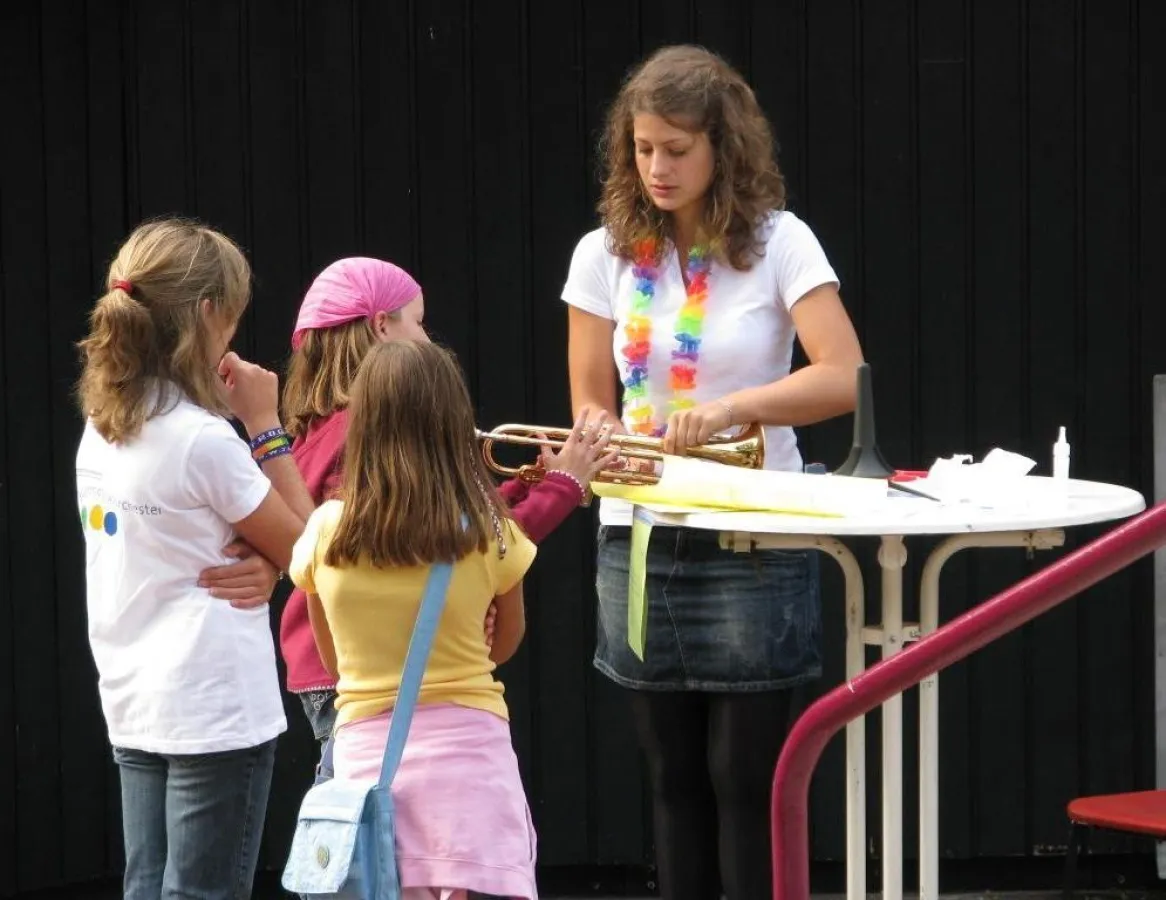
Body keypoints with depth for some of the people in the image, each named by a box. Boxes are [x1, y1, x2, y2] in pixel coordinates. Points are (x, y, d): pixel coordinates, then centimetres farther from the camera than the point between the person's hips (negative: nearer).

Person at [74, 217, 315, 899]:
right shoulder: (204, 440, -17)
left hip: (134, 707, 8)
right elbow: (302, 548, -9)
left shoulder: (100, 430, 5)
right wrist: (266, 427, -5)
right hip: (217, 707, -8)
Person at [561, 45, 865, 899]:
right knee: (676, 778, 10)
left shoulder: (777, 243, -6)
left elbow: (844, 380, -16)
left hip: (755, 545, -3)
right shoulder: (605, 254, 3)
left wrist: (733, 407, -29)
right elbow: (589, 404, 5)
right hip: (641, 542, 3)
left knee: (747, 778, -1)